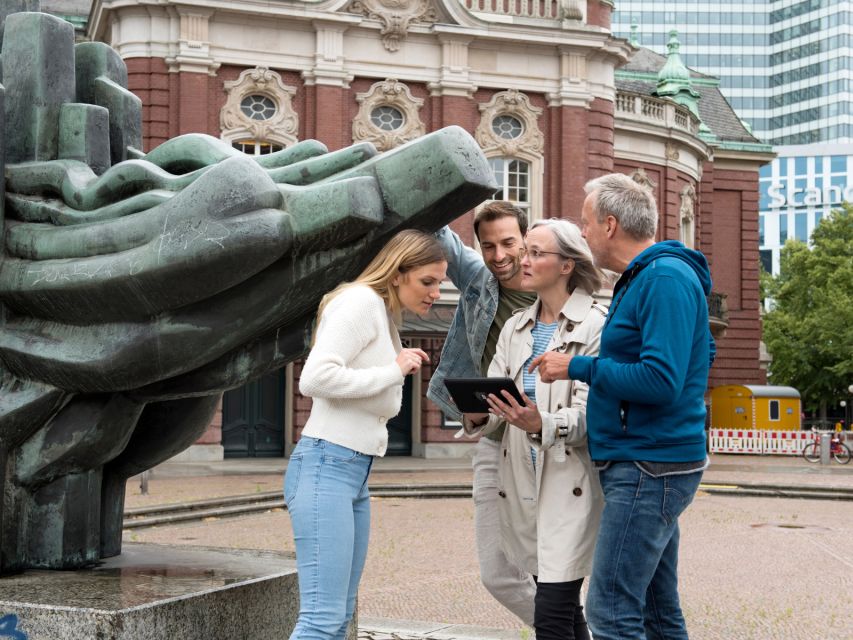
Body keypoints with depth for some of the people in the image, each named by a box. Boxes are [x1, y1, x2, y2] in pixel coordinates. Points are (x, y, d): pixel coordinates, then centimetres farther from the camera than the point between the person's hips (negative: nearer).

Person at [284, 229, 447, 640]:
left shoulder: (385, 315, 20)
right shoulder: (360, 301, -9)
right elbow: (315, 378, -22)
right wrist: (394, 371, -14)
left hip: (356, 471, 10)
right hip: (326, 466, -10)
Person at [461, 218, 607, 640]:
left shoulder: (595, 325, -6)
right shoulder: (515, 328, 14)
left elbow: (589, 411, -14)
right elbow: (495, 393, 7)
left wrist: (541, 425, -32)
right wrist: (478, 414, -16)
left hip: (570, 480, -6)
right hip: (523, 478, 6)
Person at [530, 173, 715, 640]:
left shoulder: (665, 279, -16)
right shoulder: (641, 278, 17)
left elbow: (661, 381, -25)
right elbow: (697, 353, 26)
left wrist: (578, 368, -15)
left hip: (651, 468, -11)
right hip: (643, 464, 11)